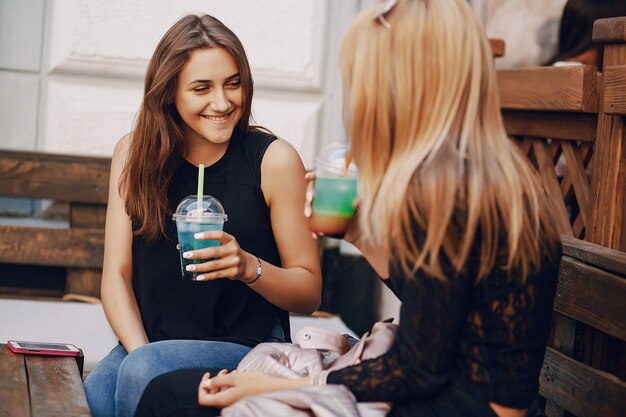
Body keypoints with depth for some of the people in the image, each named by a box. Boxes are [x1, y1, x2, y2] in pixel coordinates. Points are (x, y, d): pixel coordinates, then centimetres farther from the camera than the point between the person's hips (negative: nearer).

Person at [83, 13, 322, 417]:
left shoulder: (274, 159, -6)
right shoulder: (135, 153, 3)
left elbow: (310, 293, -1)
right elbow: (117, 275, 1)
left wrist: (250, 267, -21)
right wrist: (142, 353, -15)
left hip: (249, 349, -2)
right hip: (151, 345, 2)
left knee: (141, 374, -29)